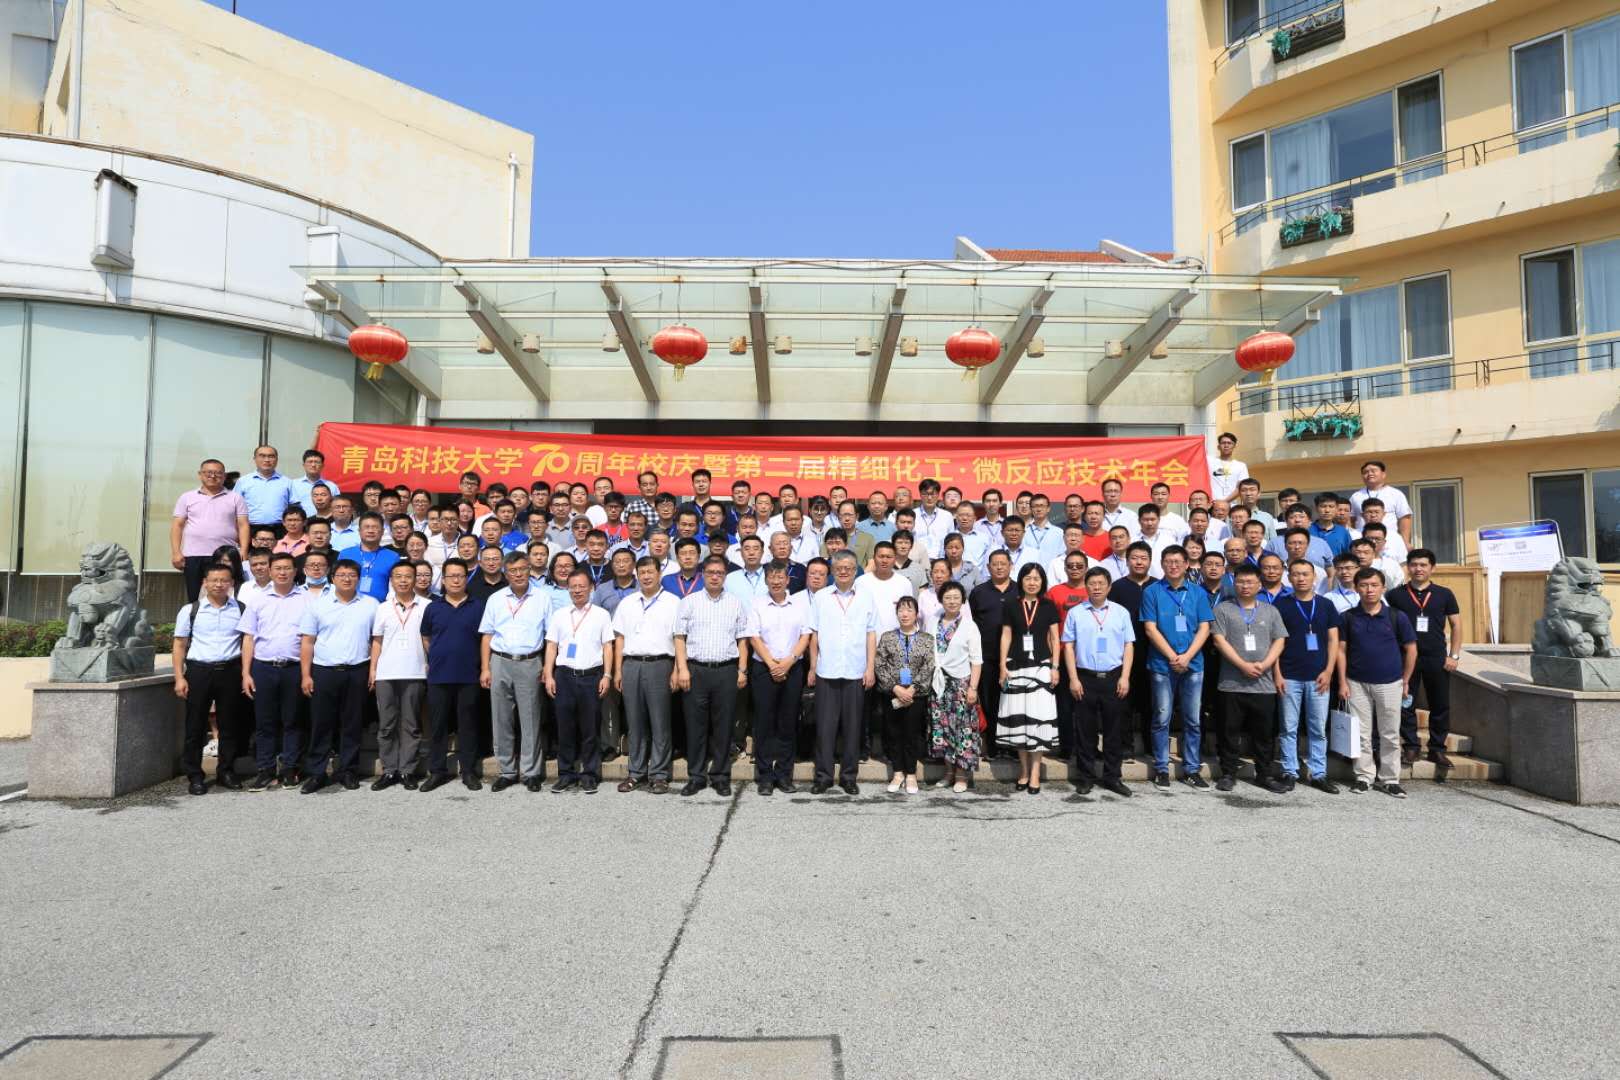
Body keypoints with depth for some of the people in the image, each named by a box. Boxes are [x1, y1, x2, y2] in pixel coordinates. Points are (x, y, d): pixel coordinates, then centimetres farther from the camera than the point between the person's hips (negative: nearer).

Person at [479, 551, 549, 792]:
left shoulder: (541, 600, 3)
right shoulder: (495, 599, 8)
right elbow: (487, 636, 9)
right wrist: (484, 668, 1)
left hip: (529, 664, -2)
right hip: (500, 663, 2)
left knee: (530, 720, 2)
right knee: (501, 720, 7)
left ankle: (531, 772, 10)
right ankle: (507, 772, 17)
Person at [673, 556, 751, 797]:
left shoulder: (736, 603, 10)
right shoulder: (689, 602, 7)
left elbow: (742, 639, 10)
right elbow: (680, 637, 4)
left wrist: (742, 670, 2)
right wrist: (682, 669, -5)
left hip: (726, 671, 1)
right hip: (696, 669, -1)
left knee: (723, 725, 4)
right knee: (695, 725, 3)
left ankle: (720, 777, 14)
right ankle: (696, 776, 12)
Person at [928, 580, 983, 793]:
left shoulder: (969, 626, -1)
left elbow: (976, 660, -4)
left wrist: (973, 688, -11)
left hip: (961, 682, -3)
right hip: (939, 684, 3)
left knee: (962, 727, -2)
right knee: (942, 727, 5)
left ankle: (961, 775, 9)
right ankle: (949, 771, 18)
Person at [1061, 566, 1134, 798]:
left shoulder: (1121, 612, 7)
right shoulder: (1075, 613, 3)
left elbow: (1129, 646, 7)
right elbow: (1068, 646, 3)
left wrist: (1125, 677, -2)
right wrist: (1073, 679, -4)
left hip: (1114, 678, 1)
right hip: (1085, 677, -1)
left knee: (1113, 729, 7)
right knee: (1085, 729, 4)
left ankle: (1112, 777, 17)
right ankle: (1085, 777, 13)